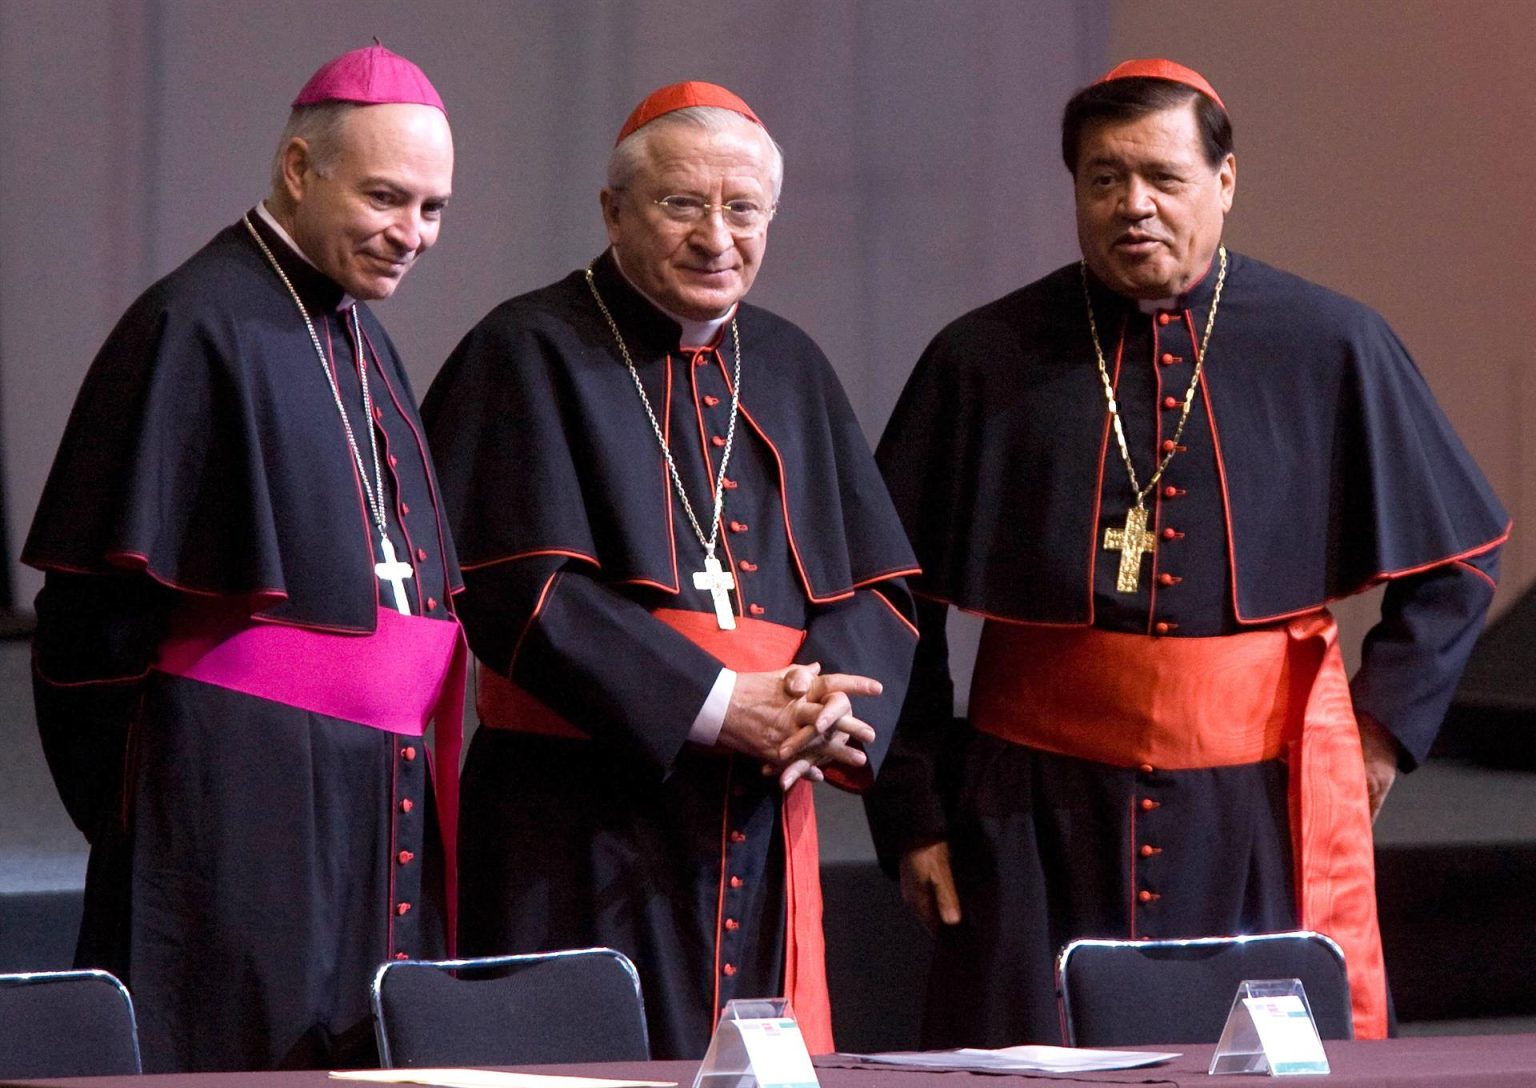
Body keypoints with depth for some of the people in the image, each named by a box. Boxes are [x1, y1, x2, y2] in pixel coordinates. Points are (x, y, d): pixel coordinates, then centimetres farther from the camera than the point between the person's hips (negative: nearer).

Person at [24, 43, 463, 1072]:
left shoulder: (361, 340, 15)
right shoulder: (200, 327, -11)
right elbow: (106, 601, -12)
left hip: (376, 812, 8)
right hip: (240, 808, -8)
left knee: (371, 1059, 6)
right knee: (241, 1064, -7)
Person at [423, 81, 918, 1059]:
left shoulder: (789, 370, 16)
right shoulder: (530, 355, -3)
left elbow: (880, 583, 11)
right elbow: (519, 591, -13)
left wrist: (831, 700, -11)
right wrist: (714, 707, -18)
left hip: (762, 823, 5)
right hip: (585, 833, -5)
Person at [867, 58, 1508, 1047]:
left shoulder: (1331, 351, 3)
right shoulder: (982, 364, 3)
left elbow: (1457, 557, 13)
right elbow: (895, 600, 7)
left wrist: (1386, 727, 4)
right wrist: (912, 807, 2)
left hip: (1263, 818, 0)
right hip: (1040, 824, 0)